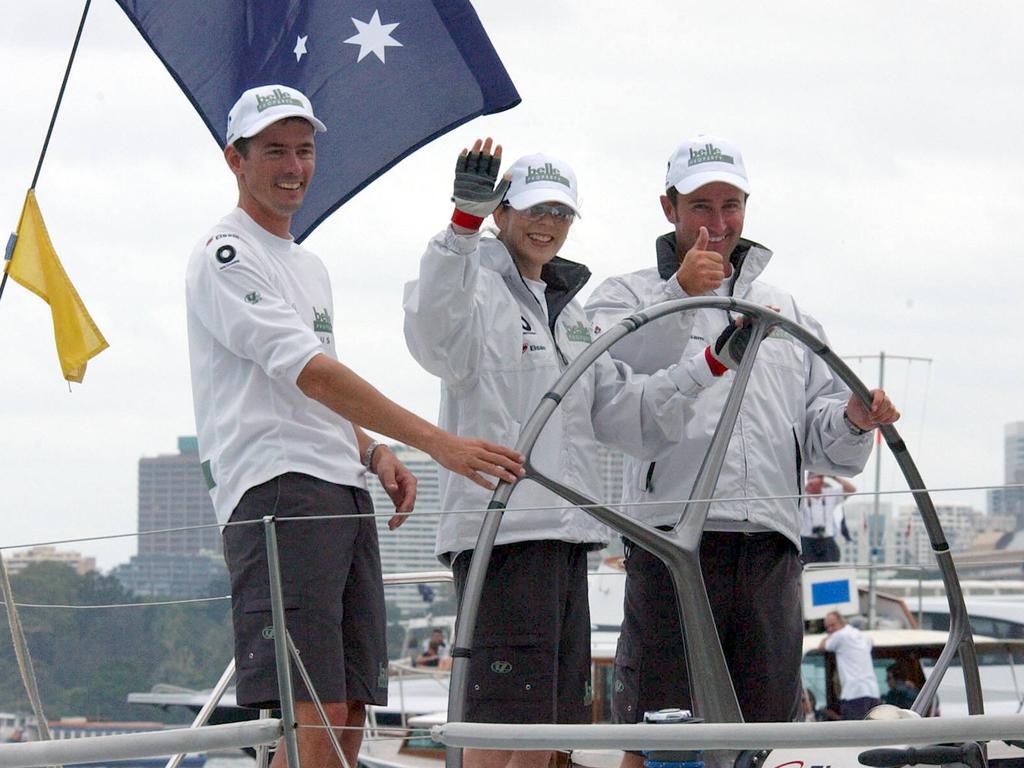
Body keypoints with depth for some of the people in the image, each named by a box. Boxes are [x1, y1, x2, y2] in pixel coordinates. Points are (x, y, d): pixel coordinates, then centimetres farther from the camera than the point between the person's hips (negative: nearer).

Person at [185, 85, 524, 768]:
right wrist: (436, 441, -22)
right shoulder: (225, 256, -4)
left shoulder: (310, 267, 26)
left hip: (345, 493, 9)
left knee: (351, 710, 4)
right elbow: (309, 373, -16)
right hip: (279, 490, -9)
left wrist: (373, 452, 10)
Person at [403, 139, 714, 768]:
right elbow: (437, 339, -28)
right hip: (502, 528, -9)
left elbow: (623, 412, 19)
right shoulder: (482, 290, -3)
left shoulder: (568, 310, 23)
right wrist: (465, 221, -39)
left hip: (566, 533, 9)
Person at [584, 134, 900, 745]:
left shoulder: (787, 311, 27)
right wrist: (679, 294, -20)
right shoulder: (627, 296, 14)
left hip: (771, 540, 4)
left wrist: (851, 421, -5)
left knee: (766, 724, 3)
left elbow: (817, 431, 19)